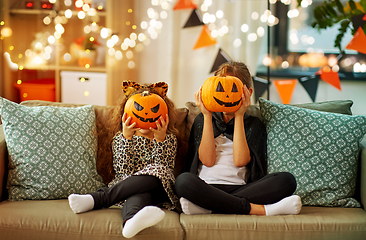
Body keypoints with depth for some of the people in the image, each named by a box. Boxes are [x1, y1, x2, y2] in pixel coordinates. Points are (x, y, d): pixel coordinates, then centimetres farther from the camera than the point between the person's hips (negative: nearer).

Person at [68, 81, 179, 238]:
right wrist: (126, 137, -13)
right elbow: (123, 171, -3)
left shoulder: (169, 138, 15)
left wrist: (160, 139, -15)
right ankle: (132, 220, -66)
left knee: (155, 171, -34)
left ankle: (97, 199, -44)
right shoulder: (120, 138, 15)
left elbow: (164, 169, -3)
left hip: (157, 191, -1)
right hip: (127, 186, 1)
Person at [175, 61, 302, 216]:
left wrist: (239, 116, -2)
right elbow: (207, 160, -2)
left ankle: (206, 207, -32)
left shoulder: (254, 124, 15)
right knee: (183, 181, -35)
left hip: (239, 188, 1)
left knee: (287, 180, -25)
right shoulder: (203, 120, 16)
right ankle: (260, 209, -30)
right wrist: (207, 116, -1)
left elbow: (240, 161, -5)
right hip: (206, 188, -1)